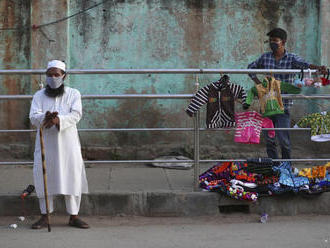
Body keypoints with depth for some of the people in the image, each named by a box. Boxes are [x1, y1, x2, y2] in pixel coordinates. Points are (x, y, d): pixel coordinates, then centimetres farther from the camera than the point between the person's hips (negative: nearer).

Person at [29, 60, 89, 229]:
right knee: (44, 177, -2)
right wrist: (45, 118, -29)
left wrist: (58, 120, -28)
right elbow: (33, 117, -6)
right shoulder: (39, 95, 8)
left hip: (68, 142, -1)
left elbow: (75, 115, -11)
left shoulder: (73, 94, 5)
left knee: (72, 176, -2)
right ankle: (45, 216, 6)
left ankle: (73, 216, 6)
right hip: (46, 143, 1)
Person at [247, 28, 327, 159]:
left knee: (283, 138, -6)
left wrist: (318, 68, -41)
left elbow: (304, 64, -21)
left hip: (283, 105, -3)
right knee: (269, 139, 7)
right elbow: (251, 67, 23)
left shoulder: (292, 58, -2)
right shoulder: (265, 57, 7)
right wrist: (258, 82, 8)